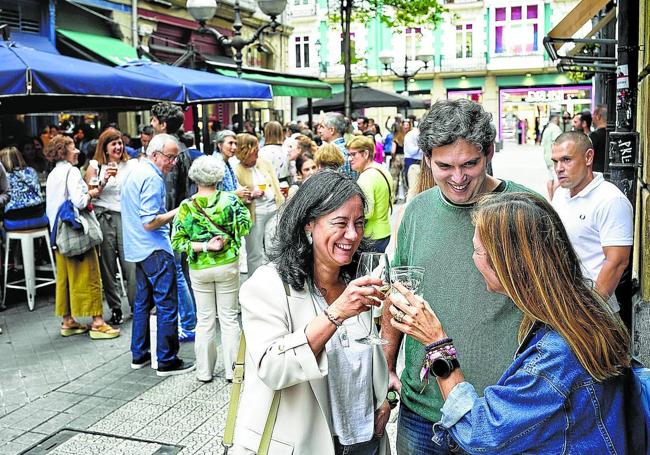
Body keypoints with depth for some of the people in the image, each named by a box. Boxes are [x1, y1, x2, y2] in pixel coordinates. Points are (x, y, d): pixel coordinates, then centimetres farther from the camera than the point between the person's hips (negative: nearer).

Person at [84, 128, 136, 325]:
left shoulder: (131, 165, 9)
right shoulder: (95, 166, 7)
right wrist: (104, 181, -12)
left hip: (126, 217, 1)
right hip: (103, 218, 0)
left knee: (130, 263, -6)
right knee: (107, 266, 3)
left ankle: (136, 306, 8)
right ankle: (115, 308, 13)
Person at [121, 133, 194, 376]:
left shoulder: (136, 172, 14)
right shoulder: (152, 178, -18)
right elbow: (150, 222, -23)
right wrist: (177, 212, -15)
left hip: (138, 249, 11)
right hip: (156, 250, -10)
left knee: (143, 301, 18)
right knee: (167, 305, -4)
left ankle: (139, 355, 27)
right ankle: (167, 361, 1)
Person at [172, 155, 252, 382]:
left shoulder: (186, 206, -8)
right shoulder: (230, 199, -9)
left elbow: (177, 242, -11)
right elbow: (245, 227, -7)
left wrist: (203, 247, -11)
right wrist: (241, 205, 8)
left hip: (199, 269, 0)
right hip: (228, 265, 0)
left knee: (204, 320, 12)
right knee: (229, 318, 11)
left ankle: (204, 371, 21)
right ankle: (232, 369, 16)